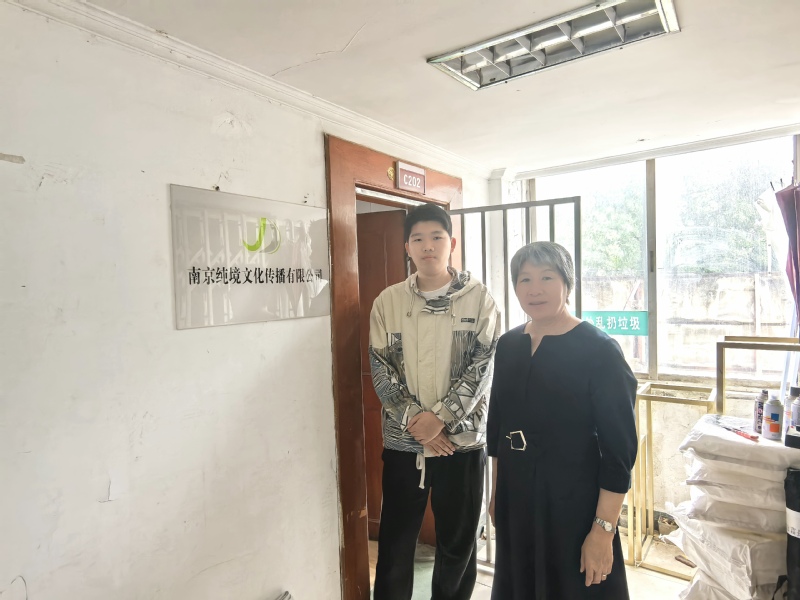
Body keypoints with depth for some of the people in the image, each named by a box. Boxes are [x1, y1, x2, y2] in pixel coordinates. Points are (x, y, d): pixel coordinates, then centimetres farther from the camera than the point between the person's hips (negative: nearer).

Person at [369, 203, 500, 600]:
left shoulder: (478, 298, -3)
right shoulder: (388, 301, 1)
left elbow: (483, 365, -8)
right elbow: (380, 368, -2)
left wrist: (440, 417, -16)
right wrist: (415, 420, -12)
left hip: (463, 440, 0)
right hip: (402, 442, 1)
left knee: (458, 542, 15)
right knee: (395, 541, 13)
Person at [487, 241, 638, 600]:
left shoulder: (599, 351, -15)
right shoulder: (507, 346, 1)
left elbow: (619, 447, -15)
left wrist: (604, 529, -16)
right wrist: (496, 492, 14)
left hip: (573, 503, -5)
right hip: (514, 500, 6)